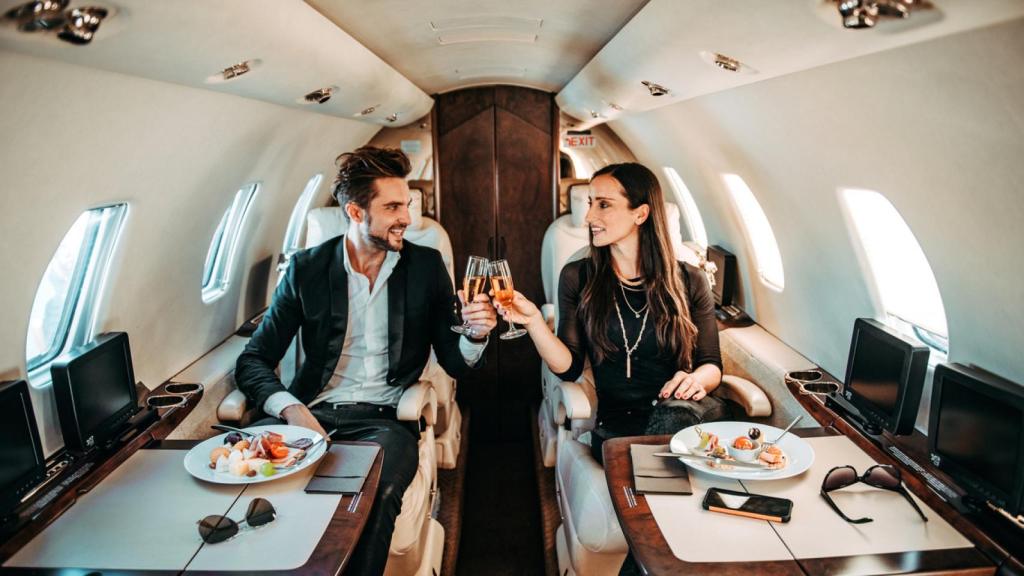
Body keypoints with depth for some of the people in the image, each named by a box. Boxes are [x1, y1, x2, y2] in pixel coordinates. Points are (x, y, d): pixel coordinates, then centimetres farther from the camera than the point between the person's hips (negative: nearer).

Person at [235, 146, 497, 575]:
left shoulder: (425, 266, 7)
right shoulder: (307, 268, 7)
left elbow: (455, 364, 9)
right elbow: (252, 361, 4)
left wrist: (475, 335, -16)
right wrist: (291, 409, -17)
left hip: (385, 417, -1)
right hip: (314, 411, 1)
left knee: (376, 495, -34)